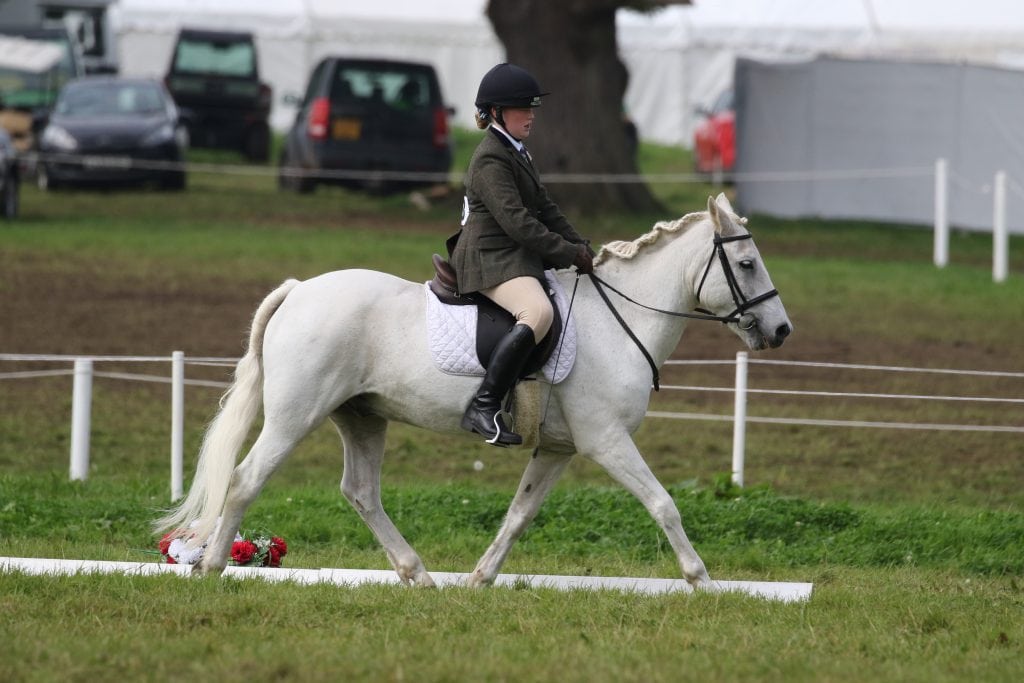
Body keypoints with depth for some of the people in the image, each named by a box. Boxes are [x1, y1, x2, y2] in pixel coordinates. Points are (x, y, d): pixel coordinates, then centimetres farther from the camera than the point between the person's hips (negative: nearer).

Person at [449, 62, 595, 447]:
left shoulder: (516, 153, 19)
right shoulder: (491, 160, -14)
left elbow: (544, 209, 21)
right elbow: (517, 222, -22)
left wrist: (582, 248, 8)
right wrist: (571, 253, -19)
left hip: (517, 257, 11)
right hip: (491, 260, -11)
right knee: (538, 311, -35)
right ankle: (484, 407, -39)